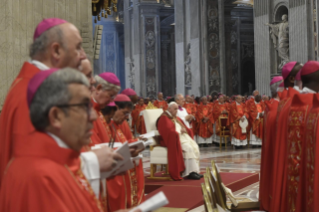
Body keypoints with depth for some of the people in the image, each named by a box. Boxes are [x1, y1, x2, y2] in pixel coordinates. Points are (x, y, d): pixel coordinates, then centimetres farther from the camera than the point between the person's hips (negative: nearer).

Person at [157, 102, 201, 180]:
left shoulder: (176, 118, 23)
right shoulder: (164, 118, -5)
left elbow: (186, 128, 19)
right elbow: (169, 131, -17)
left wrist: (184, 129, -3)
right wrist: (179, 132, -12)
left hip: (183, 137, 8)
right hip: (172, 140, -8)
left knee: (195, 146, -18)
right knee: (188, 148, -31)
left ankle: (195, 170, -22)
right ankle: (190, 172, -30)